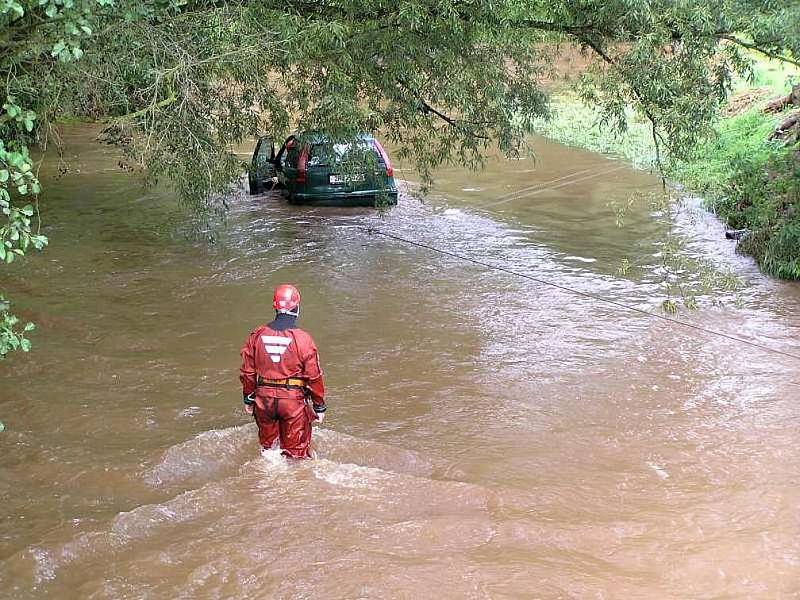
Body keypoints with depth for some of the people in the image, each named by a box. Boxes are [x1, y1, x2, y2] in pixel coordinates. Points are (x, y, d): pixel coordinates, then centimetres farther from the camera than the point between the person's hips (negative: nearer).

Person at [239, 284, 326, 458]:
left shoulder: (256, 335, -4)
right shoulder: (303, 339, -14)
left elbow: (247, 372, 4)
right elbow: (314, 377, -10)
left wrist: (248, 399, 17)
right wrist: (319, 406, 2)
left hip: (264, 398, 3)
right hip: (293, 399, -3)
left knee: (268, 445, 22)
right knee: (296, 450, 9)